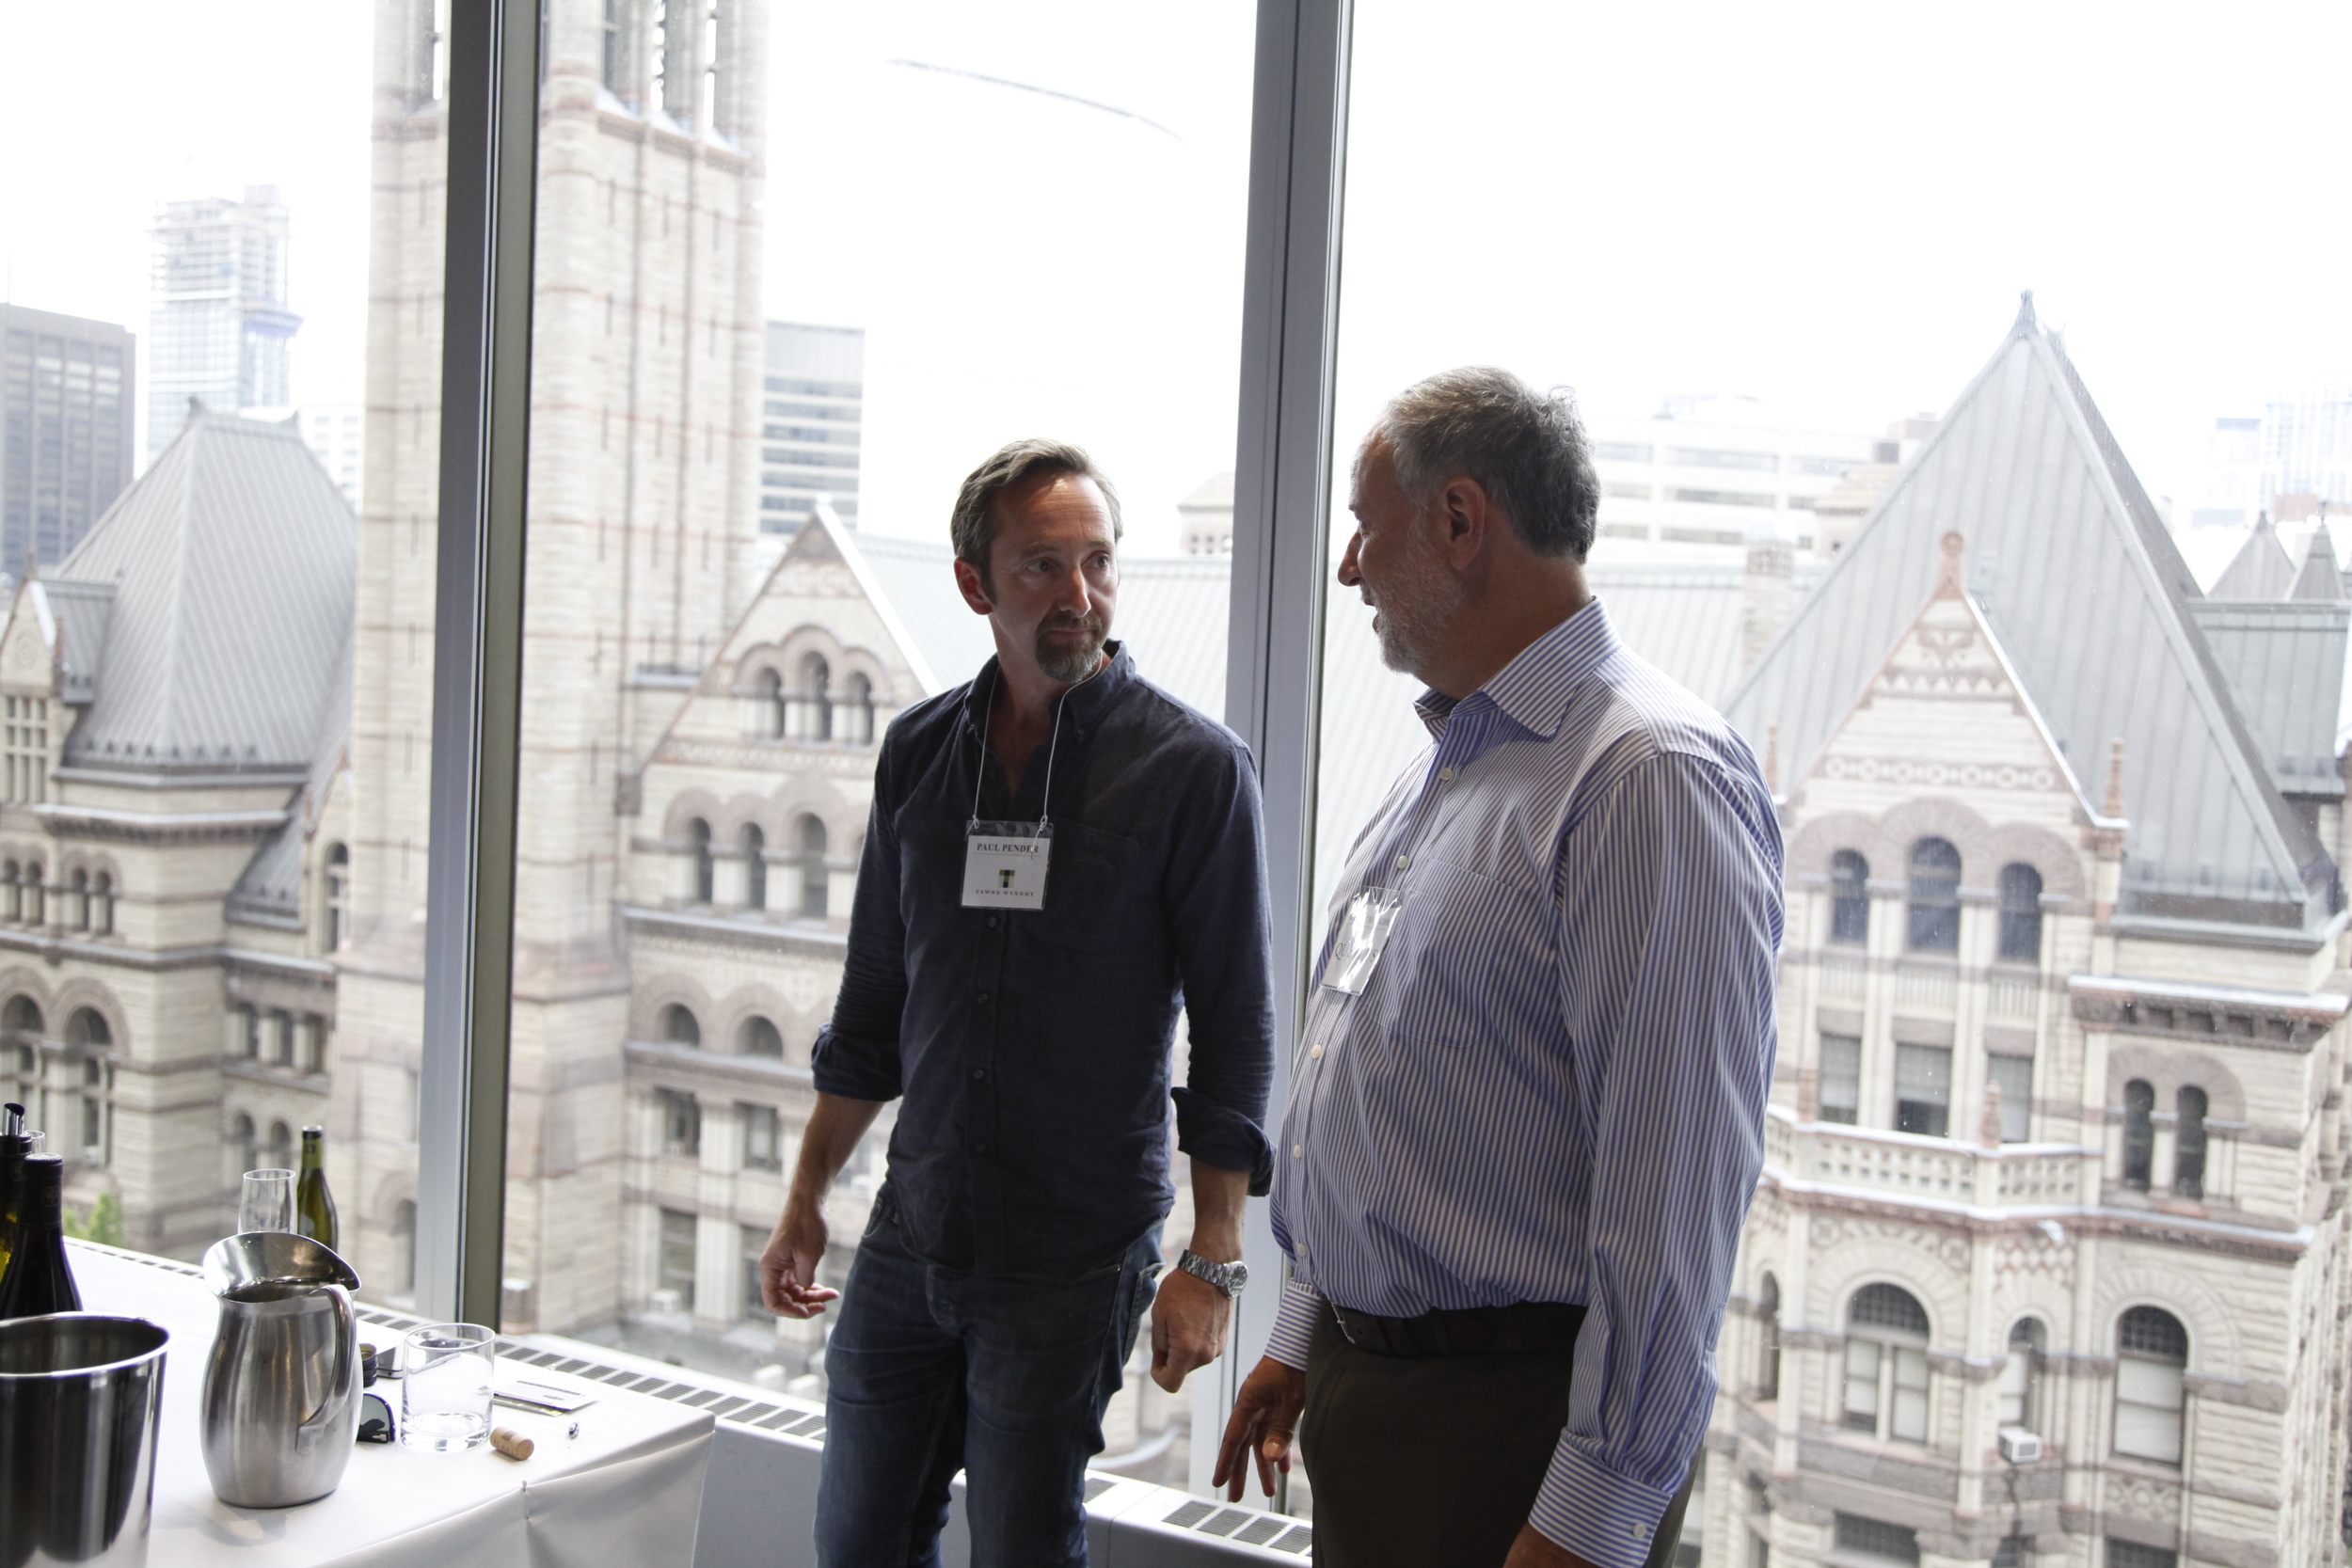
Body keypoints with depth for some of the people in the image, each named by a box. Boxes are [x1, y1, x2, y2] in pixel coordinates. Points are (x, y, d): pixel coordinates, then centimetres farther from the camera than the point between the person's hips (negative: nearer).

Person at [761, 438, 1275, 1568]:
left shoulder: (1194, 768, -10)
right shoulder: (919, 752, 4)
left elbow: (1232, 1037, -9)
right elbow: (873, 1009, 12)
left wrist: (1213, 1262, -12)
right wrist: (806, 1200, 14)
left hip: (1073, 1261, -4)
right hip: (908, 1238, 5)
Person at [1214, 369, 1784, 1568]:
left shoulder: (1650, 775, -19)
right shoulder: (1441, 768, 11)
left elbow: (1675, 1188, -23)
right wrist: (1306, 1333, 18)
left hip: (1507, 1424, -9)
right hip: (1361, 1388, 9)